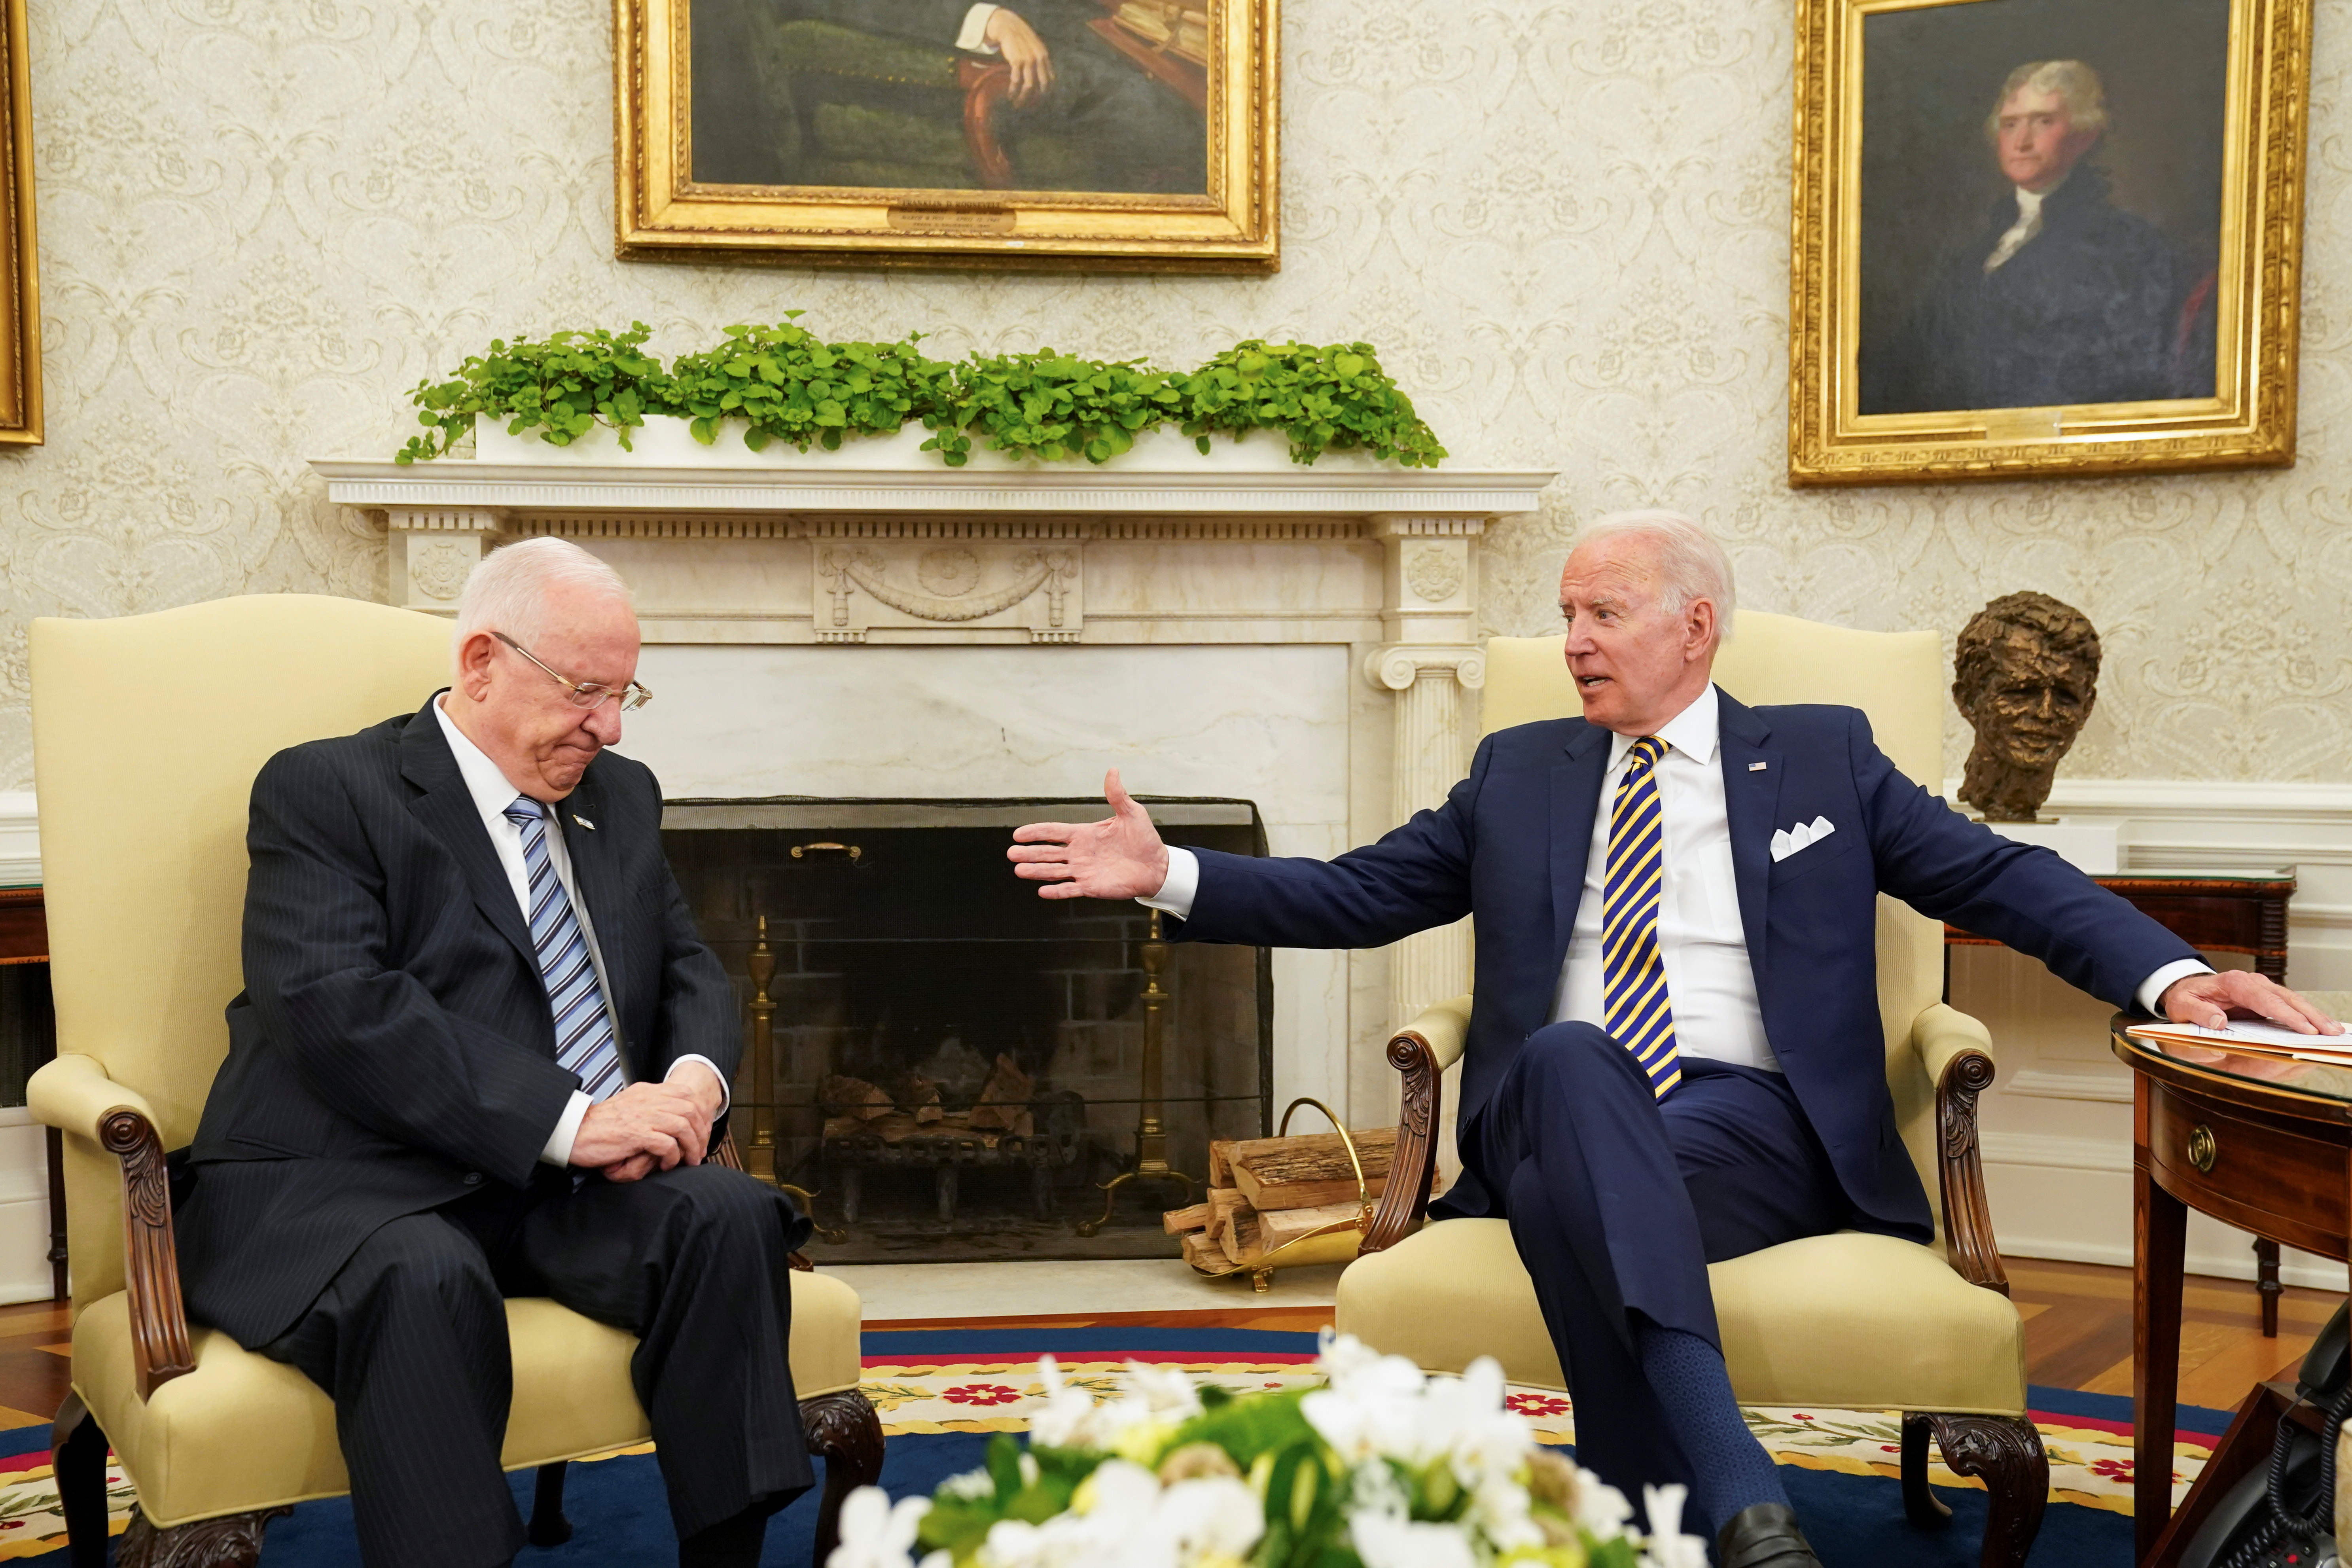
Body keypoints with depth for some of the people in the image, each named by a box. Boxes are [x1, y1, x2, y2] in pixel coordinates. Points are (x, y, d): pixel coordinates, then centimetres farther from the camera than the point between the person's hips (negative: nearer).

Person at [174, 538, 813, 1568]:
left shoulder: (622, 797, 19)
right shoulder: (323, 791, -2)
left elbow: (690, 972, 18)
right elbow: (339, 1011, -16)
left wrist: (695, 1082, -8)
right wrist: (569, 1118, -23)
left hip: (573, 1189, 5)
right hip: (354, 1188, -5)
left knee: (726, 1215, -23)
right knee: (425, 1280, -37)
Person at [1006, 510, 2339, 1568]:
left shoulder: (1822, 755, 16)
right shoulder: (1520, 772, 22)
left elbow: (2007, 878, 10)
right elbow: (1356, 896, 18)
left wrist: (2170, 971, -8)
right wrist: (1170, 875, 6)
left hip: (1752, 1122, -1)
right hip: (1555, 1107, 2)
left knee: (1569, 1190, -36)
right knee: (1572, 1064, -37)